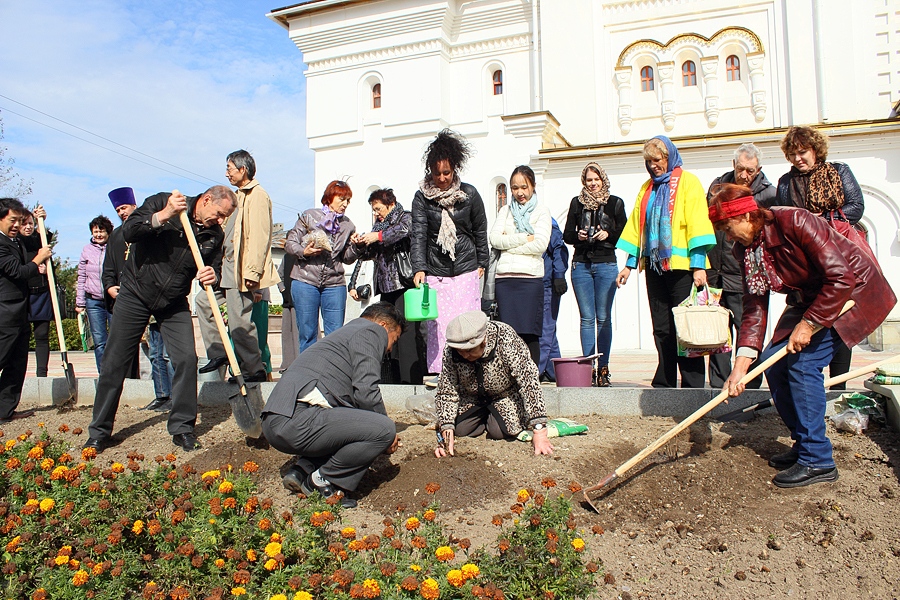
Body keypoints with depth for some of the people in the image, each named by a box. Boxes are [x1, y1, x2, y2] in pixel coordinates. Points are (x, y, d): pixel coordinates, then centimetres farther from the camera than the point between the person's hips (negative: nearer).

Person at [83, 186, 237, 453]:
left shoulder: (215, 235, -4)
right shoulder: (160, 202, -14)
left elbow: (214, 267, 2)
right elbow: (128, 231, -23)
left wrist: (212, 276, -21)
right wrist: (163, 216, -35)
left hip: (174, 303, 3)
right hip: (135, 294, -2)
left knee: (186, 359, -10)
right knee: (115, 362, 3)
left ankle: (182, 428, 5)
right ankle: (99, 432, 16)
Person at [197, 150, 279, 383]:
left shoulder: (257, 196, -13)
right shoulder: (240, 195, 20)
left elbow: (259, 237, -21)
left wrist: (252, 272, -25)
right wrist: (221, 262, 20)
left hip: (242, 270, -11)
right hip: (228, 266, 11)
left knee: (240, 321, -6)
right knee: (202, 300, 14)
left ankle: (254, 370, 5)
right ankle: (218, 352, 18)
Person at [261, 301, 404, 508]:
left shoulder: (346, 332, 32)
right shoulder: (370, 332, 4)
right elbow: (365, 393, -9)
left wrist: (379, 443, 32)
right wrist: (387, 434, 7)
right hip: (298, 420, -10)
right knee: (384, 429, -12)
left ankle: (303, 472, 11)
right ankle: (323, 481, 0)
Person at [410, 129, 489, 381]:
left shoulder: (469, 194, 1)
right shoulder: (422, 196, -1)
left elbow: (480, 231, 11)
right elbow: (418, 233, -8)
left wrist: (481, 263, 13)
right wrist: (419, 268, -19)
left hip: (466, 270, 0)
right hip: (434, 271, 0)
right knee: (436, 322, -2)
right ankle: (437, 371, 8)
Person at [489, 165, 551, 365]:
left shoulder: (541, 211, 9)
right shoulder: (505, 211, 19)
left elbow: (540, 244, -6)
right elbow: (494, 238, 3)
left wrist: (508, 243, -3)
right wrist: (524, 238, -5)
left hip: (530, 277, -3)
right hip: (504, 277, 3)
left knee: (529, 333, -5)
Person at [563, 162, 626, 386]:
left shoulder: (615, 203, 7)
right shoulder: (576, 202, 11)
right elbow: (566, 235, 12)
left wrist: (608, 234, -11)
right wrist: (578, 235, -8)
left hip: (606, 265, -1)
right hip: (581, 264, 1)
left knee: (604, 318, -1)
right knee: (587, 318, 2)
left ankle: (603, 368, 4)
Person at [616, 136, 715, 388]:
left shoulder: (688, 182, 1)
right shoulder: (647, 188, 18)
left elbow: (697, 224, -6)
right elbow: (636, 226, 20)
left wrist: (698, 265, -13)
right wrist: (629, 264, 14)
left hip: (681, 265, -5)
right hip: (654, 264, 5)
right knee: (661, 328, 7)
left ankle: (693, 386, 2)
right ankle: (664, 384, 13)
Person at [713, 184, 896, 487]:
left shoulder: (794, 222, -29)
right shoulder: (746, 249, -5)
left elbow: (840, 278, -30)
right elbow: (755, 306, -9)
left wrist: (808, 324, -25)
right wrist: (740, 364, -17)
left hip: (853, 290, -8)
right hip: (809, 298, 8)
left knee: (803, 362, -18)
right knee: (774, 361, -1)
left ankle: (817, 460, -7)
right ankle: (804, 444, 16)